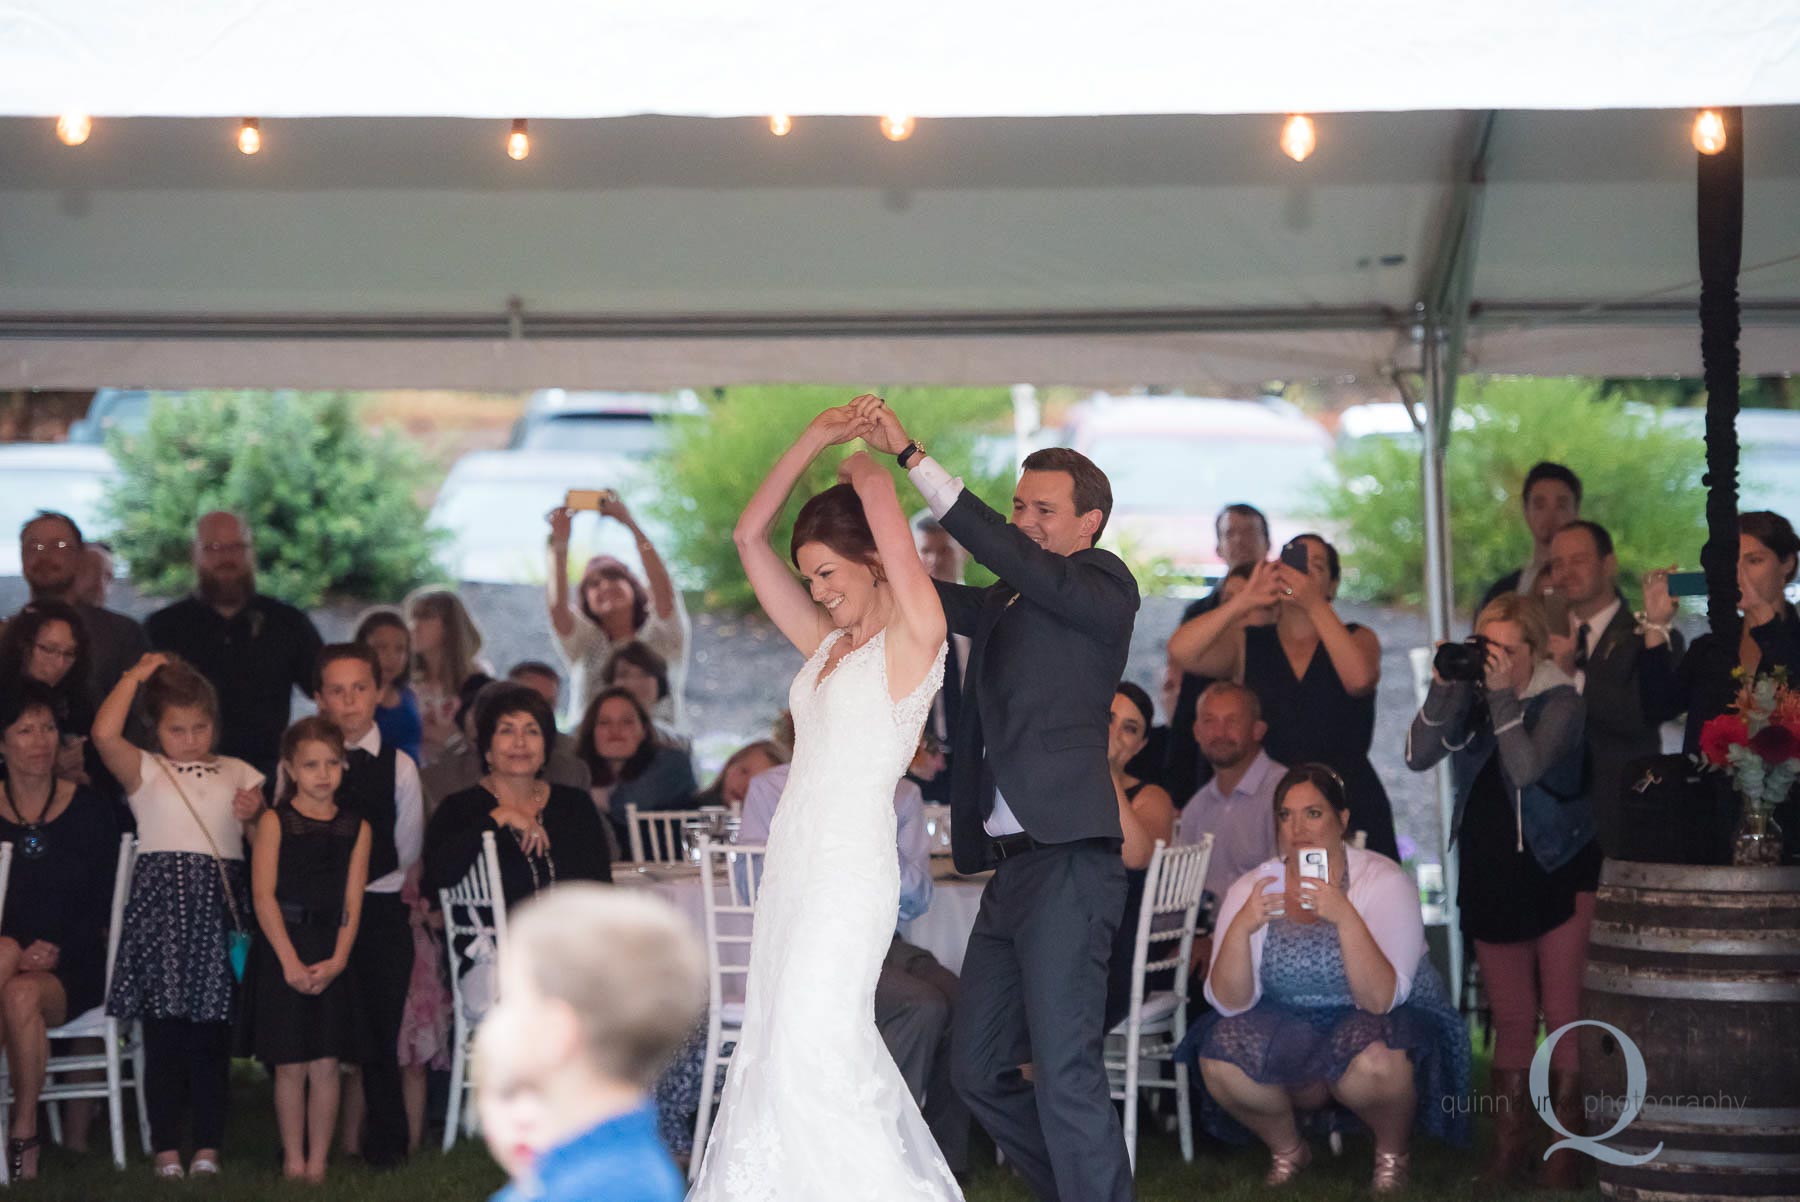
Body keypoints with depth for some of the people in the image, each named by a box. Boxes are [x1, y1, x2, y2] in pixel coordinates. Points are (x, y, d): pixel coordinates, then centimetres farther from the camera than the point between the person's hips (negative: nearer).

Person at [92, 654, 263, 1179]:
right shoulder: (144, 771, 6)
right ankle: (166, 1150, 3)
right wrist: (136, 676, -4)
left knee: (212, 1036, 2)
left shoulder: (238, 774, 16)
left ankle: (208, 1148, 8)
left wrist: (254, 814, -3)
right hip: (162, 901, -2)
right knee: (164, 1032, -3)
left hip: (220, 903, 2)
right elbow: (104, 733, -13)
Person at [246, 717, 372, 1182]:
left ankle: (317, 1162, 10)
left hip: (330, 956, 2)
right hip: (281, 951, -2)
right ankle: (293, 1161, 11)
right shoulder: (275, 822, -1)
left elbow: (352, 903, 2)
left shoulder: (355, 829, 6)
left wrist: (336, 960, -12)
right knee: (290, 1067, 1)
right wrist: (290, 960, -15)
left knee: (325, 1067, 2)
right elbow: (264, 895, -8)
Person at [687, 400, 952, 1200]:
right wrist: (815, 439, 11)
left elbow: (888, 521, -18)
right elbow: (749, 538, 16)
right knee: (776, 1049, 7)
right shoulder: (827, 647, 15)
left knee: (812, 1051, -13)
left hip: (850, 868, -8)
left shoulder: (914, 638, -6)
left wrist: (864, 459, 3)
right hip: (794, 861, 8)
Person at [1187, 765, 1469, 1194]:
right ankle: (1286, 1150, 4)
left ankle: (1393, 1152, -3)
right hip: (1289, 1030, 3)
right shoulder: (1251, 889, -4)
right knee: (1219, 1059, -26)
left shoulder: (1385, 881, -14)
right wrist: (1241, 928, -30)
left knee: (1373, 1060, -37)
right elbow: (1230, 1002, -12)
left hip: (1374, 1028, -3)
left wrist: (1345, 916, -37)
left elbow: (1381, 999, -24)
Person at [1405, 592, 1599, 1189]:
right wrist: (1443, 688, -17)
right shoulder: (1471, 696, 2)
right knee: (1510, 1018, 11)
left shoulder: (1560, 702, -11)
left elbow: (1526, 767, -26)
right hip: (1490, 875, 5)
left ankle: (1566, 1151, -1)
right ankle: (1507, 1145, 17)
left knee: (1563, 1015, -5)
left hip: (1559, 874, -5)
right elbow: (1418, 757, -9)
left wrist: (1502, 694, -24)